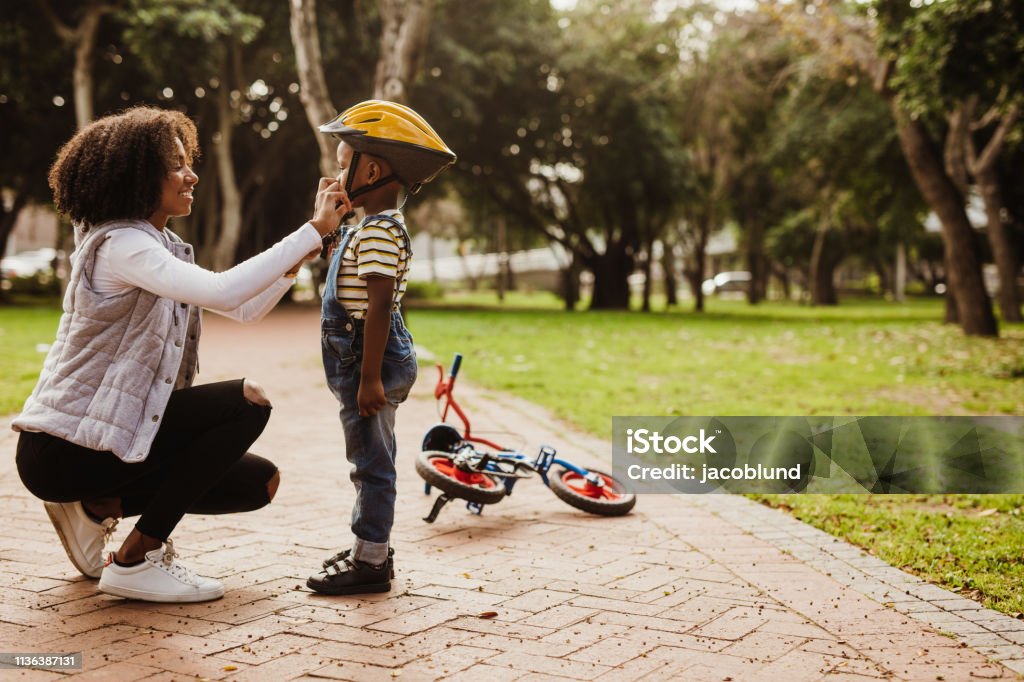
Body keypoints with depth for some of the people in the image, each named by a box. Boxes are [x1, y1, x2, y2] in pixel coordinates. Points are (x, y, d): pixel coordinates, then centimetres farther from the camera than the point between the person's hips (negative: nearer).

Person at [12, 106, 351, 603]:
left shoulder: (160, 245, 13)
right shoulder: (119, 245, -18)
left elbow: (245, 309, 12)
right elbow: (223, 292, -34)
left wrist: (300, 254, -4)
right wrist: (313, 229, -28)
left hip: (105, 433, 9)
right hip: (61, 449, -9)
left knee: (259, 482, 5)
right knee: (247, 403, -18)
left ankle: (99, 505, 11)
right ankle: (136, 561, -11)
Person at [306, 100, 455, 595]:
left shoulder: (378, 232, -18)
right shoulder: (375, 227, 16)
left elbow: (379, 305, -24)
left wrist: (371, 378, -26)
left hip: (371, 358, -11)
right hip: (363, 360, 11)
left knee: (372, 461, -4)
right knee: (370, 460, 17)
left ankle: (370, 562, 4)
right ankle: (370, 549, 28)